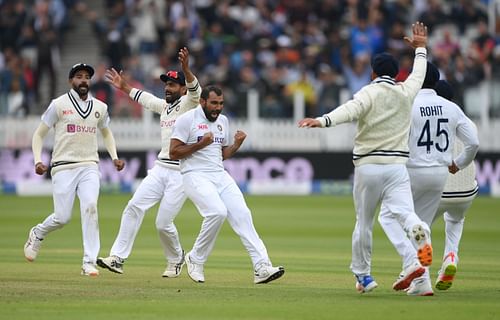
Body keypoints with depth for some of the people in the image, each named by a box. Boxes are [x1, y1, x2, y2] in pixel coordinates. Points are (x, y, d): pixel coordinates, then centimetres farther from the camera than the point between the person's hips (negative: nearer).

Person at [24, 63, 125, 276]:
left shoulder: (100, 107, 11)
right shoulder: (59, 105, -1)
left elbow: (106, 133, 28)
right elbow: (39, 134, 3)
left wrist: (114, 157, 13)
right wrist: (38, 161, -11)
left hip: (89, 167, 3)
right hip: (63, 168, -3)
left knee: (90, 207, -19)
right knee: (62, 217, -4)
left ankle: (89, 262, -17)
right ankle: (37, 234, 30)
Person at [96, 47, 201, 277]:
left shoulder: (188, 103, -6)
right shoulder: (165, 106, 17)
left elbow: (195, 90, -29)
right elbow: (143, 98, 36)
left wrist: (186, 68, -45)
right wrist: (124, 86, 40)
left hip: (182, 172, -7)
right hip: (160, 169, 7)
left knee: (163, 223, -6)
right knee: (135, 207, -7)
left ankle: (176, 260, 20)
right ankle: (118, 258, -7)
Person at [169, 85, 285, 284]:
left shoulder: (222, 121, 16)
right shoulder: (187, 120, -5)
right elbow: (174, 152, -8)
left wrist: (237, 144, 4)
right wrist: (200, 144, -17)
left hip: (220, 175, 7)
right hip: (195, 176, -7)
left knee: (241, 214, -10)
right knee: (217, 212, -26)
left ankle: (262, 267, -16)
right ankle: (195, 259, -6)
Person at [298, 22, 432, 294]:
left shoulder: (370, 92, -3)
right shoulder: (406, 91, 10)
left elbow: (350, 110, -25)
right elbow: (418, 75, 33)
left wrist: (323, 121, -40)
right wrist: (420, 49, 50)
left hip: (367, 166, -2)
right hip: (397, 165, 2)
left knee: (364, 222, 10)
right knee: (401, 211, -12)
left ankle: (362, 276, 19)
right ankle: (418, 231, -47)